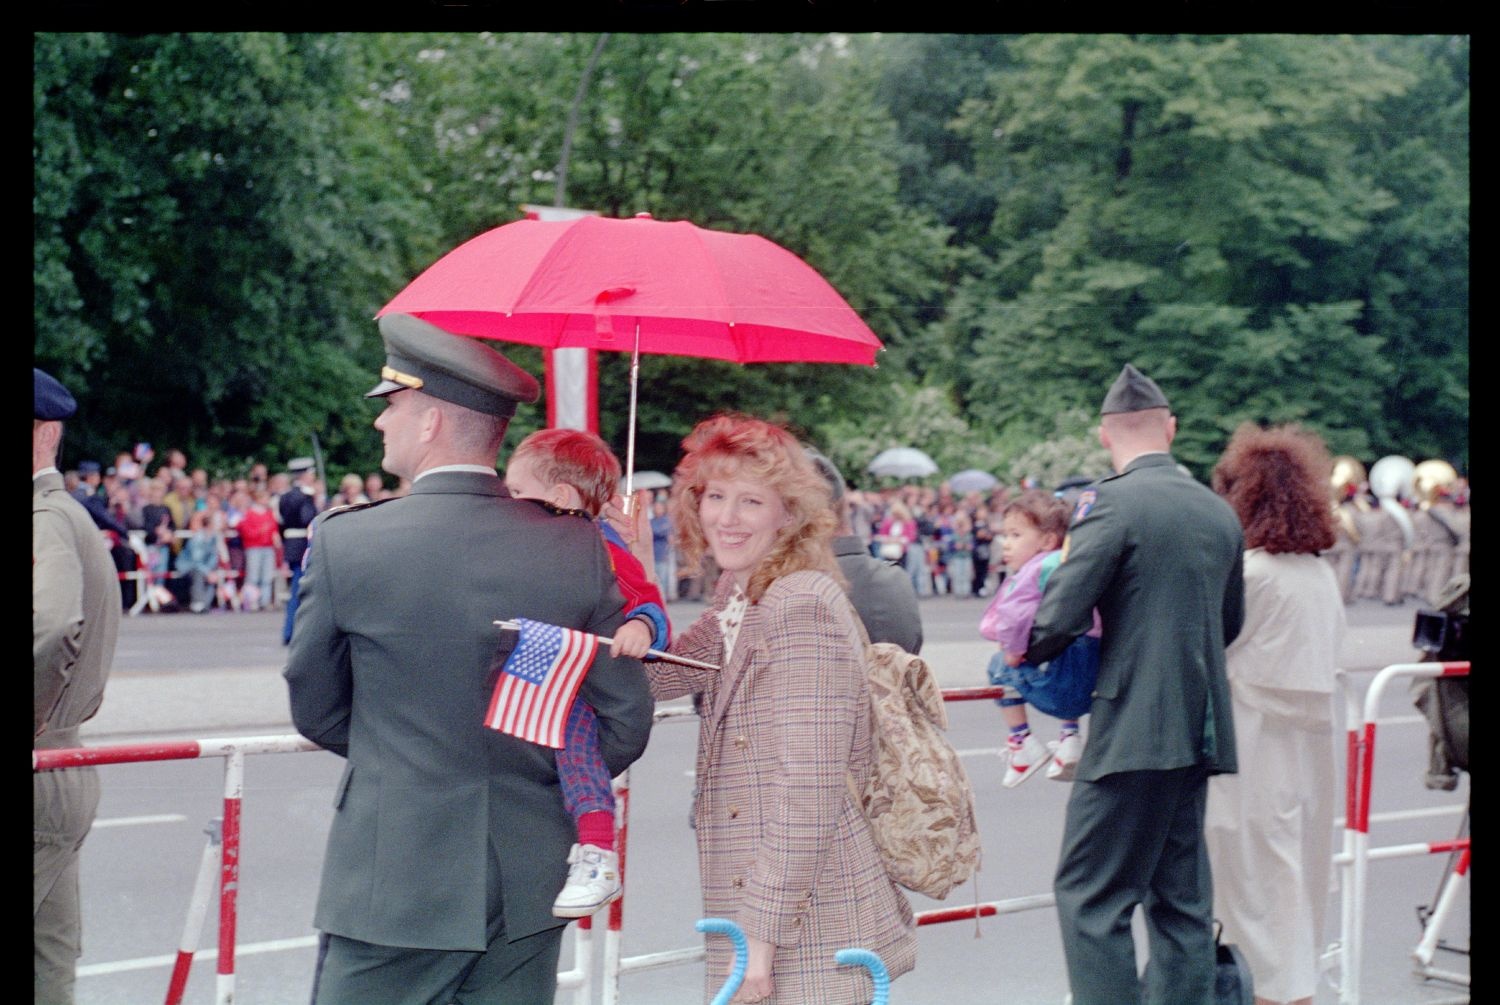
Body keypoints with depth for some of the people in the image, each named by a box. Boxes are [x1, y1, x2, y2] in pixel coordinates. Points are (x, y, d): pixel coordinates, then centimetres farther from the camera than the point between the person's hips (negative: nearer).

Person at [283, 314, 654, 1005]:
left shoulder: (343, 542, -10)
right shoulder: (576, 548, -3)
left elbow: (316, 713, 3)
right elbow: (627, 721, 0)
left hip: (392, 890, -3)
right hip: (530, 893, 4)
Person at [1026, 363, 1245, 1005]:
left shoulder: (1112, 502, -11)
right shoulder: (1219, 512, 12)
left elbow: (1060, 619, -15)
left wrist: (1024, 652, 4)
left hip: (1134, 730, -8)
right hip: (1200, 731, 8)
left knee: (1089, 896, -4)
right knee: (1180, 898, 13)